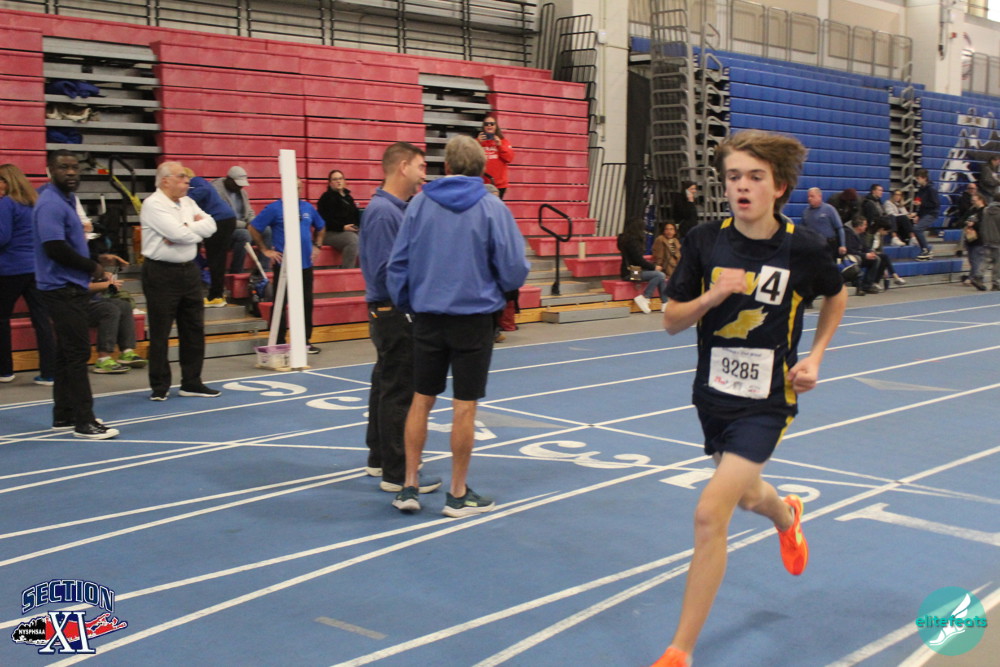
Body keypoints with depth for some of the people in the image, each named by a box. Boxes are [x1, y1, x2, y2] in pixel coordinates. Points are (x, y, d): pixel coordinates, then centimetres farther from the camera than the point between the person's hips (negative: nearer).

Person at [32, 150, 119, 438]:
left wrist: (90, 265, 4)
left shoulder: (66, 200, 16)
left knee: (67, 353, 13)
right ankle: (83, 422, -6)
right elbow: (55, 248, -23)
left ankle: (64, 415, 21)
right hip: (63, 289, -10)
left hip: (70, 288, 10)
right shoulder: (51, 204, -15)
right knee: (77, 353, -9)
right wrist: (91, 267, -12)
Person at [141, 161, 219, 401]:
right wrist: (197, 229, -3)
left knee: (194, 329, 11)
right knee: (160, 333, 0)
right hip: (162, 274, -7)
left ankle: (192, 383, 21)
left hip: (189, 271, 8)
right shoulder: (153, 204, -11)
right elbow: (179, 233, -22)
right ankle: (159, 386, 10)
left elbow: (210, 225, 1)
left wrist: (186, 229, -13)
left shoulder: (187, 202, 12)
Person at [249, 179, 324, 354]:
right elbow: (254, 228, -4)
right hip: (283, 264, -4)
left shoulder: (308, 208, 8)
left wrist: (316, 246, 12)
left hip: (306, 263, 5)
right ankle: (279, 343, 8)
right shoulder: (274, 208, -5)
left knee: (306, 303, 8)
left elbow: (320, 228, 25)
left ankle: (305, 341, 18)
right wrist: (265, 250, -7)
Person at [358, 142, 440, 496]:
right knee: (399, 393, -5)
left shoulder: (396, 208, 12)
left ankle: (379, 459, 30)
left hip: (391, 315, 11)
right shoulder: (384, 212, -19)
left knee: (386, 385, 18)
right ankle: (397, 474, 1)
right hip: (394, 312, -11)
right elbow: (386, 270, -23)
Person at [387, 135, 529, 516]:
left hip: (427, 316, 3)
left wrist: (406, 304, 15)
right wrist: (500, 286, 15)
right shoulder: (492, 208, -7)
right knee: (465, 406, 5)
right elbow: (514, 270, -7)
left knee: (421, 400, 13)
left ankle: (409, 486, 17)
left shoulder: (420, 204, 0)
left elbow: (397, 263, 1)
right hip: (473, 317, -2)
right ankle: (458, 495, 14)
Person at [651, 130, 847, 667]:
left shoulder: (802, 247, -11)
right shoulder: (704, 241, -7)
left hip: (767, 401, -4)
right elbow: (671, 321, -2)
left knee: (710, 514, -16)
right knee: (746, 495, 26)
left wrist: (814, 356, -1)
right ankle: (787, 516, 66)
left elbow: (837, 296, 11)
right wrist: (712, 295, -21)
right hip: (714, 394, 4)